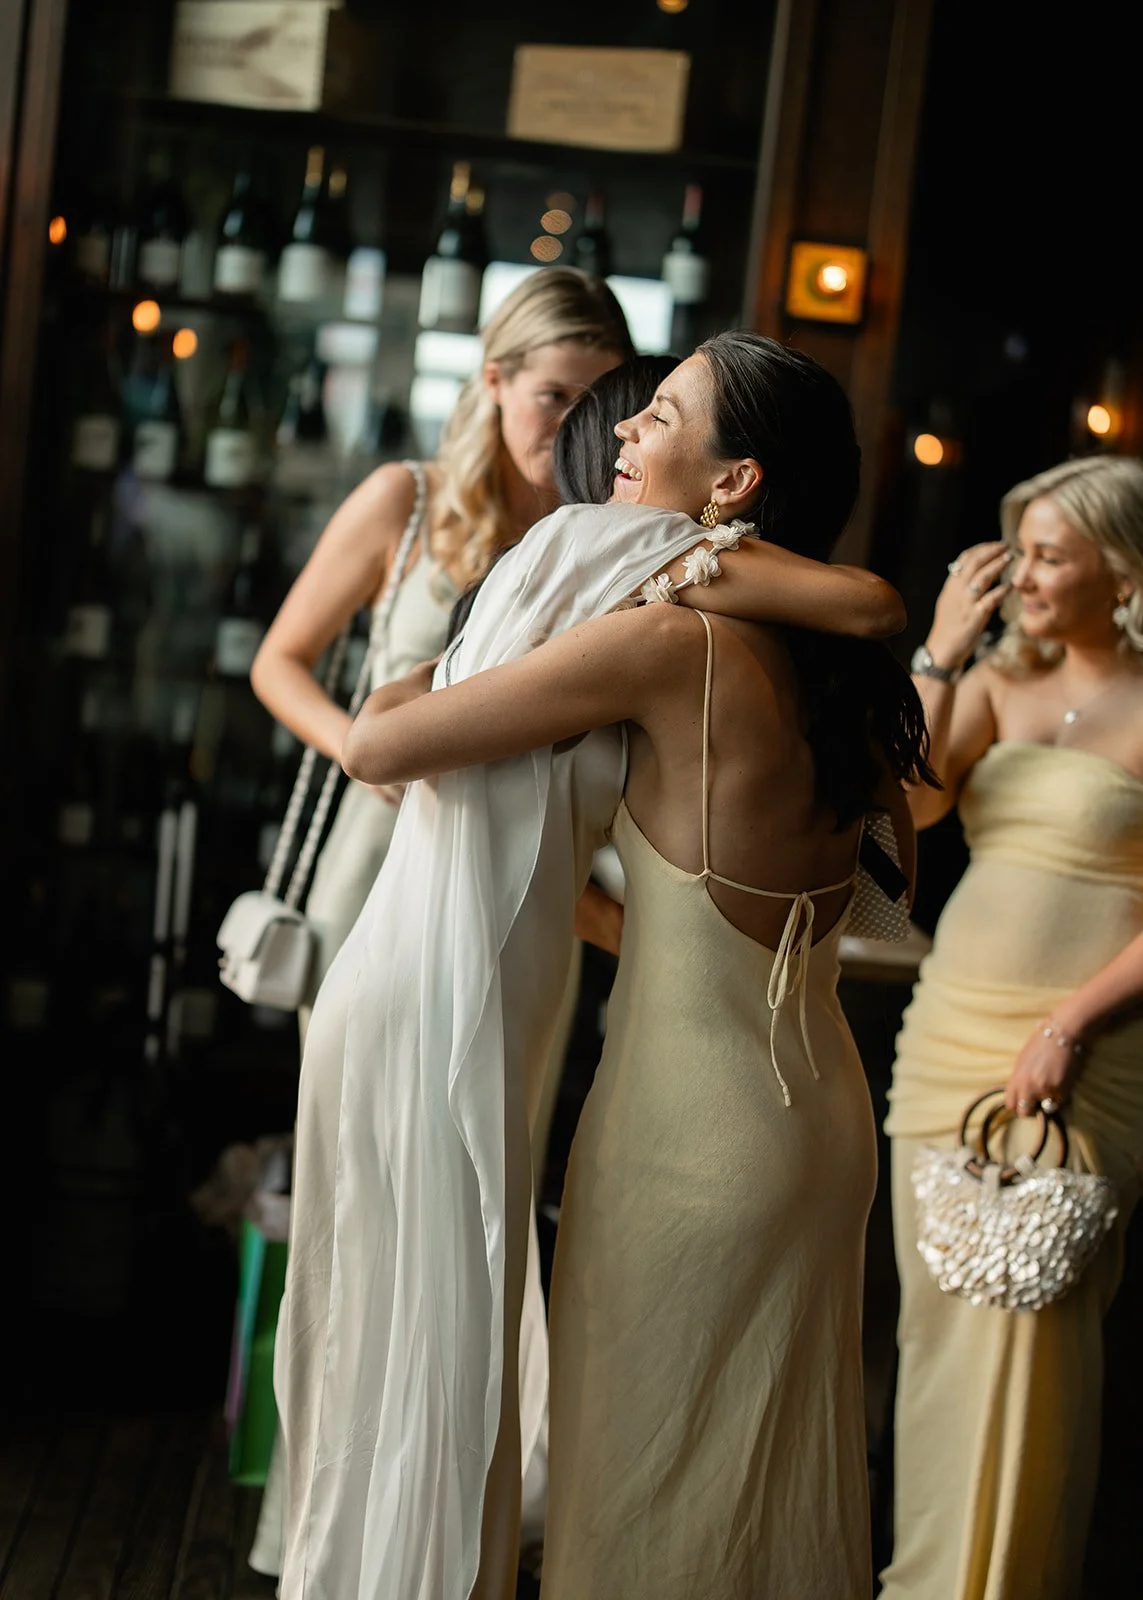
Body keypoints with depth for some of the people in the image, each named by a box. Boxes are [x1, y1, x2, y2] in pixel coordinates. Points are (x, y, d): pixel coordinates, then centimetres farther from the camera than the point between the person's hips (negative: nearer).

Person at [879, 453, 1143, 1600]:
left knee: (1034, 1326, -1)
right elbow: (902, 802, -2)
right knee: (936, 1311, 10)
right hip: (951, 1031, 5)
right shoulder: (998, 683, 10)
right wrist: (940, 654, -6)